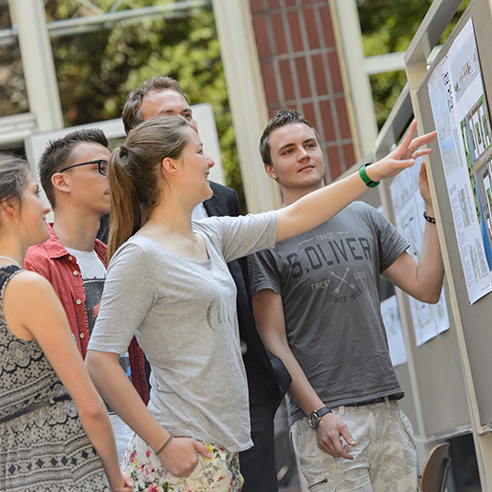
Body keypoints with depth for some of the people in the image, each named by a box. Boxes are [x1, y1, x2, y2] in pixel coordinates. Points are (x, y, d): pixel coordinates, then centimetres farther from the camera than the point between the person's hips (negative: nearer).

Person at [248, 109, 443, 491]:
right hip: (324, 418, -5)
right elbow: (274, 340, -5)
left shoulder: (364, 217, 14)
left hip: (387, 407, 5)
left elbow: (426, 288, 11)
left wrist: (434, 208, 3)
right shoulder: (265, 240, -1)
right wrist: (318, 413, -13)